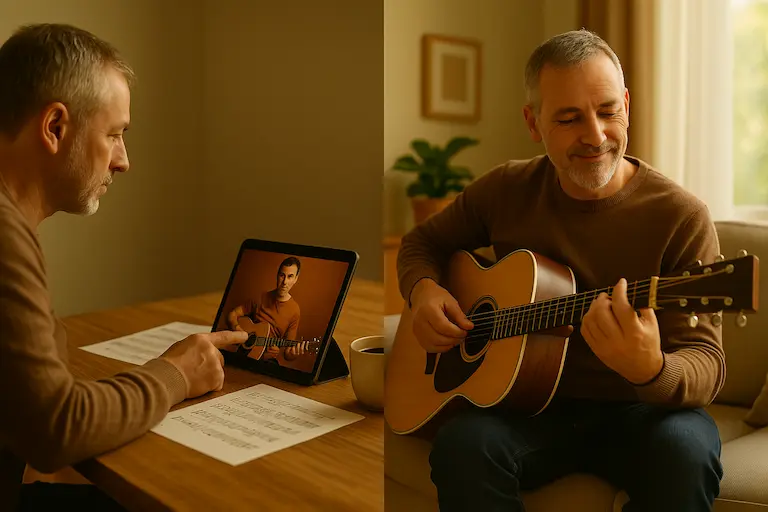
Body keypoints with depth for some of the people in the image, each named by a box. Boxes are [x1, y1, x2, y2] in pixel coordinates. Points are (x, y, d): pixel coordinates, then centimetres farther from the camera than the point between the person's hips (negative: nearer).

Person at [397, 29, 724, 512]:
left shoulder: (681, 216, -11)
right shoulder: (506, 190, 0)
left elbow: (707, 363, -15)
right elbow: (424, 242, 16)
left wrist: (651, 371, -40)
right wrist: (423, 291, -7)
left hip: (637, 410, -1)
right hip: (531, 404, 1)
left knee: (686, 449, -34)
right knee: (462, 444, -31)